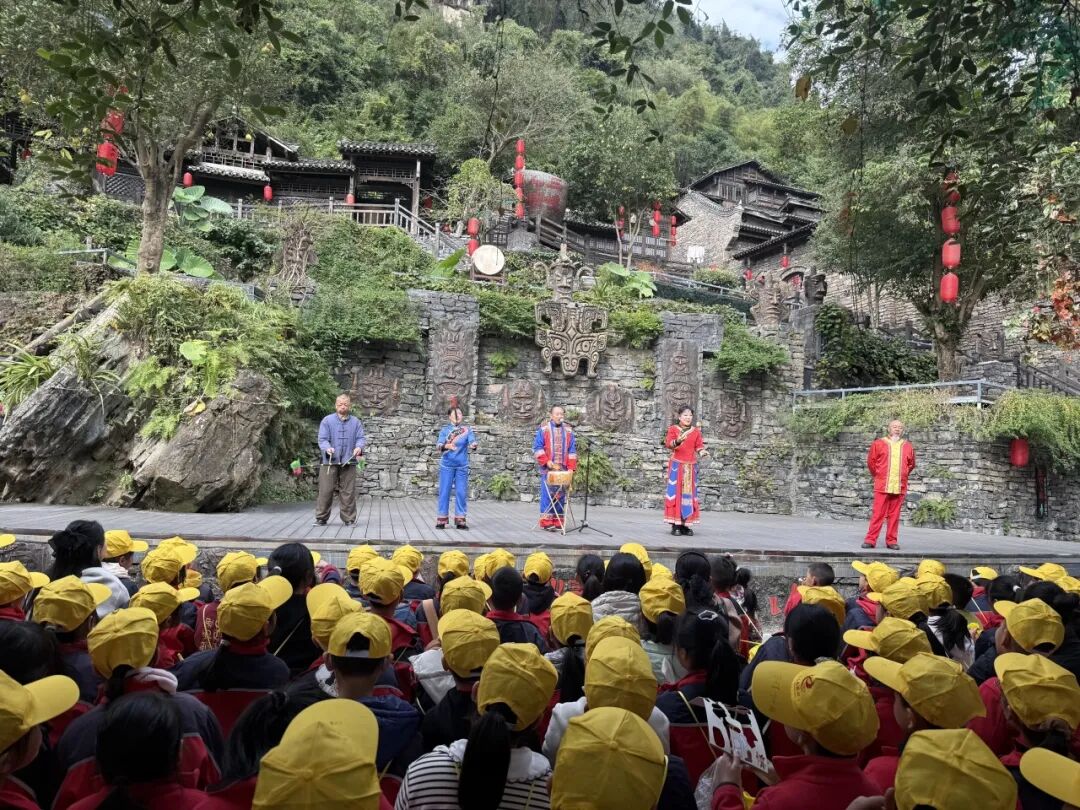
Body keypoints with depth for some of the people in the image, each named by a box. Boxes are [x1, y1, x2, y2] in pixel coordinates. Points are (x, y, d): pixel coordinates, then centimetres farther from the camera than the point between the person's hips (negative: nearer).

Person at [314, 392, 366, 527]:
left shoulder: (356, 422, 10)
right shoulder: (327, 420, 4)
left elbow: (361, 438, 5)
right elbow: (322, 439, -2)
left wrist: (359, 447, -18)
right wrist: (327, 448, -23)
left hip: (348, 462, 2)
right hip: (329, 462, -1)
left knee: (348, 492, 3)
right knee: (326, 490, -1)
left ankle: (348, 519, 11)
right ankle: (321, 518, 9)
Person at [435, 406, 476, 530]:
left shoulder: (467, 429, 3)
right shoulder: (445, 430, 3)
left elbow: (472, 441, -13)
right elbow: (438, 445, -9)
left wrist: (473, 445, -37)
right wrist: (447, 446, -32)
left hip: (462, 466, 0)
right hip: (447, 465, 0)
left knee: (461, 492, 1)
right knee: (444, 491, 1)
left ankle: (460, 520, 8)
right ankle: (441, 519, 9)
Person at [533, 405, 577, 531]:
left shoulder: (568, 430, 12)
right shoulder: (543, 429, 2)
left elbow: (572, 450, 11)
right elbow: (537, 448, -2)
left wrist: (571, 467, 1)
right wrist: (547, 461, -13)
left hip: (563, 469, 3)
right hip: (548, 469, -3)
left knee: (561, 496, 4)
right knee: (547, 496, -4)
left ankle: (558, 523, 9)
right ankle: (546, 522, 0)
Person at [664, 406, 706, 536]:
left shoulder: (696, 431, 11)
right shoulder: (673, 429, 1)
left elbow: (699, 446, 7)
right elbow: (668, 443, -12)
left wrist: (702, 452, -15)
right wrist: (678, 441, -32)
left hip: (691, 466, 4)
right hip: (676, 465, -4)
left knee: (689, 494, 3)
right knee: (675, 492, -6)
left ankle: (685, 524, 7)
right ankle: (675, 525, -4)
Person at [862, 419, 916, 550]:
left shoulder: (908, 447, 9)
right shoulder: (878, 444, 2)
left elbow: (911, 464, 21)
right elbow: (871, 461, 8)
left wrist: (903, 476, 16)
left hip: (900, 487, 2)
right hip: (882, 486, -2)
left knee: (894, 515, 5)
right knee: (877, 514, -3)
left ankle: (892, 541, 12)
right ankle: (870, 540, 0)